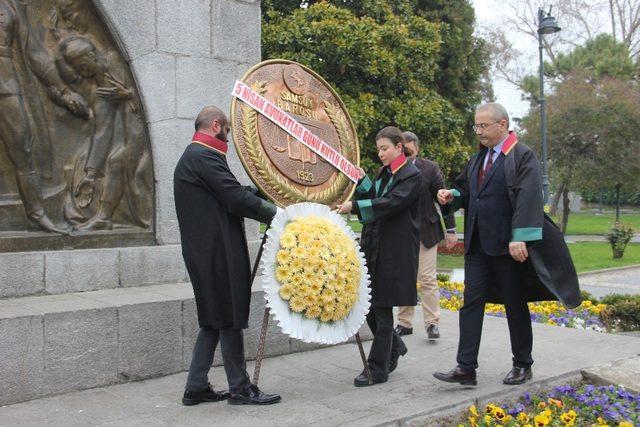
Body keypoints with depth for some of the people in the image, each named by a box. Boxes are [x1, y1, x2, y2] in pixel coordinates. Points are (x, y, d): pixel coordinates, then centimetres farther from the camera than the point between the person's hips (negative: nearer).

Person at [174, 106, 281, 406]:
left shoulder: (191, 157, 20)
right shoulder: (204, 156, -13)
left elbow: (226, 195, 18)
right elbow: (236, 198, -20)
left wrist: (266, 205, 13)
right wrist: (274, 212, -10)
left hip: (207, 252, 10)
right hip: (218, 252, -10)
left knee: (214, 319, 14)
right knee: (229, 318, -2)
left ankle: (196, 387, 18)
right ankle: (239, 388, 8)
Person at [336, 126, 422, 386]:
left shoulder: (411, 175, -8)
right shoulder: (384, 174, 16)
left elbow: (391, 203, -22)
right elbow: (375, 201, 9)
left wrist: (354, 206, -26)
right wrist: (362, 180, -3)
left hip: (394, 251, -7)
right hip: (374, 247, 7)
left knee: (382, 308, -2)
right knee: (369, 304, 9)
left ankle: (377, 369, 8)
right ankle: (394, 348, 32)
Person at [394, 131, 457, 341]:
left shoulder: (430, 168, -4)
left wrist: (450, 230, -1)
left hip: (425, 232, -2)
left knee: (427, 279, -1)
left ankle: (432, 323, 8)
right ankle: (404, 323, 19)